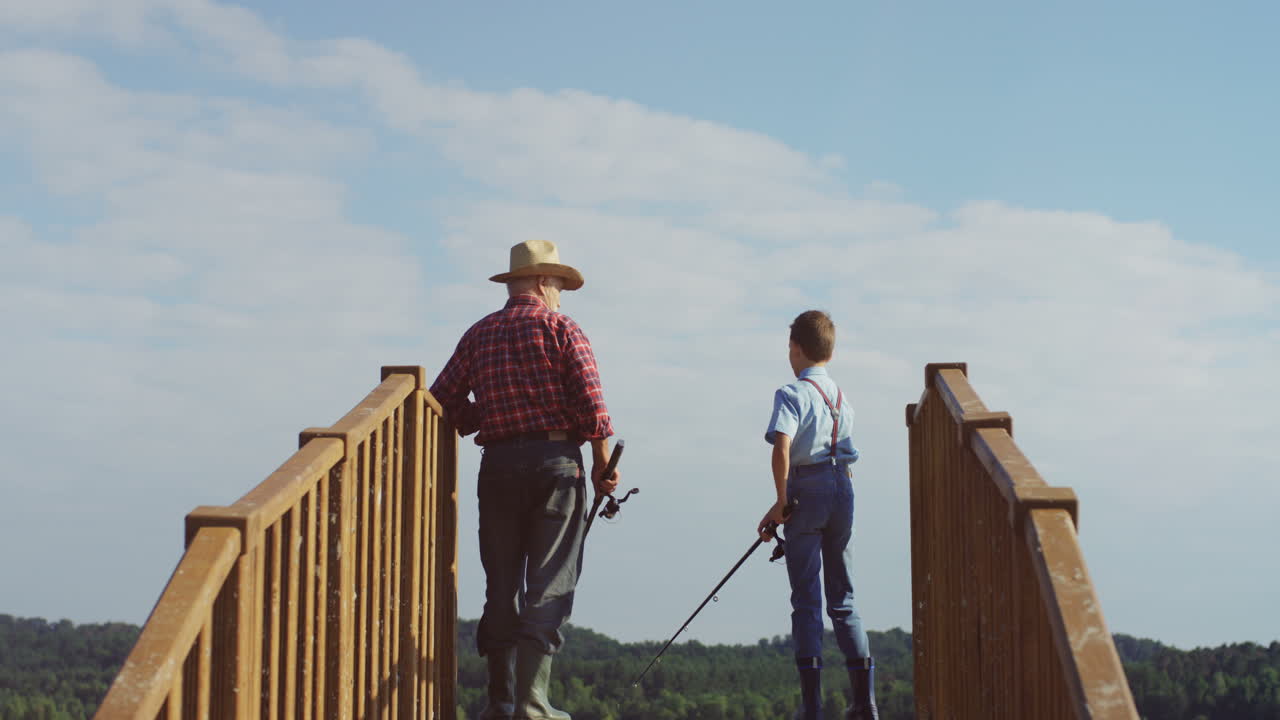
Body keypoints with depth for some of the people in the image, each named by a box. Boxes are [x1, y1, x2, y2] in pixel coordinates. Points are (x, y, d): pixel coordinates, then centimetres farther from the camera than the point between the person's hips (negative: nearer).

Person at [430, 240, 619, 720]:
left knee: (501, 586, 9)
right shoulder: (560, 328, 0)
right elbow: (590, 400, -9)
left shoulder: (479, 334, 13)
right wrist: (602, 462, 0)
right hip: (555, 461, -4)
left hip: (498, 464, 4)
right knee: (549, 585, -3)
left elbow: (444, 398, 6)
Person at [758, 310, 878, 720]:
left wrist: (781, 502, -17)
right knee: (843, 598, 11)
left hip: (806, 490, -6)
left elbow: (782, 447, -21)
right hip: (842, 488, 6)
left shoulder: (792, 394, -7)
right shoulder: (842, 398, 15)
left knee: (805, 600, -1)